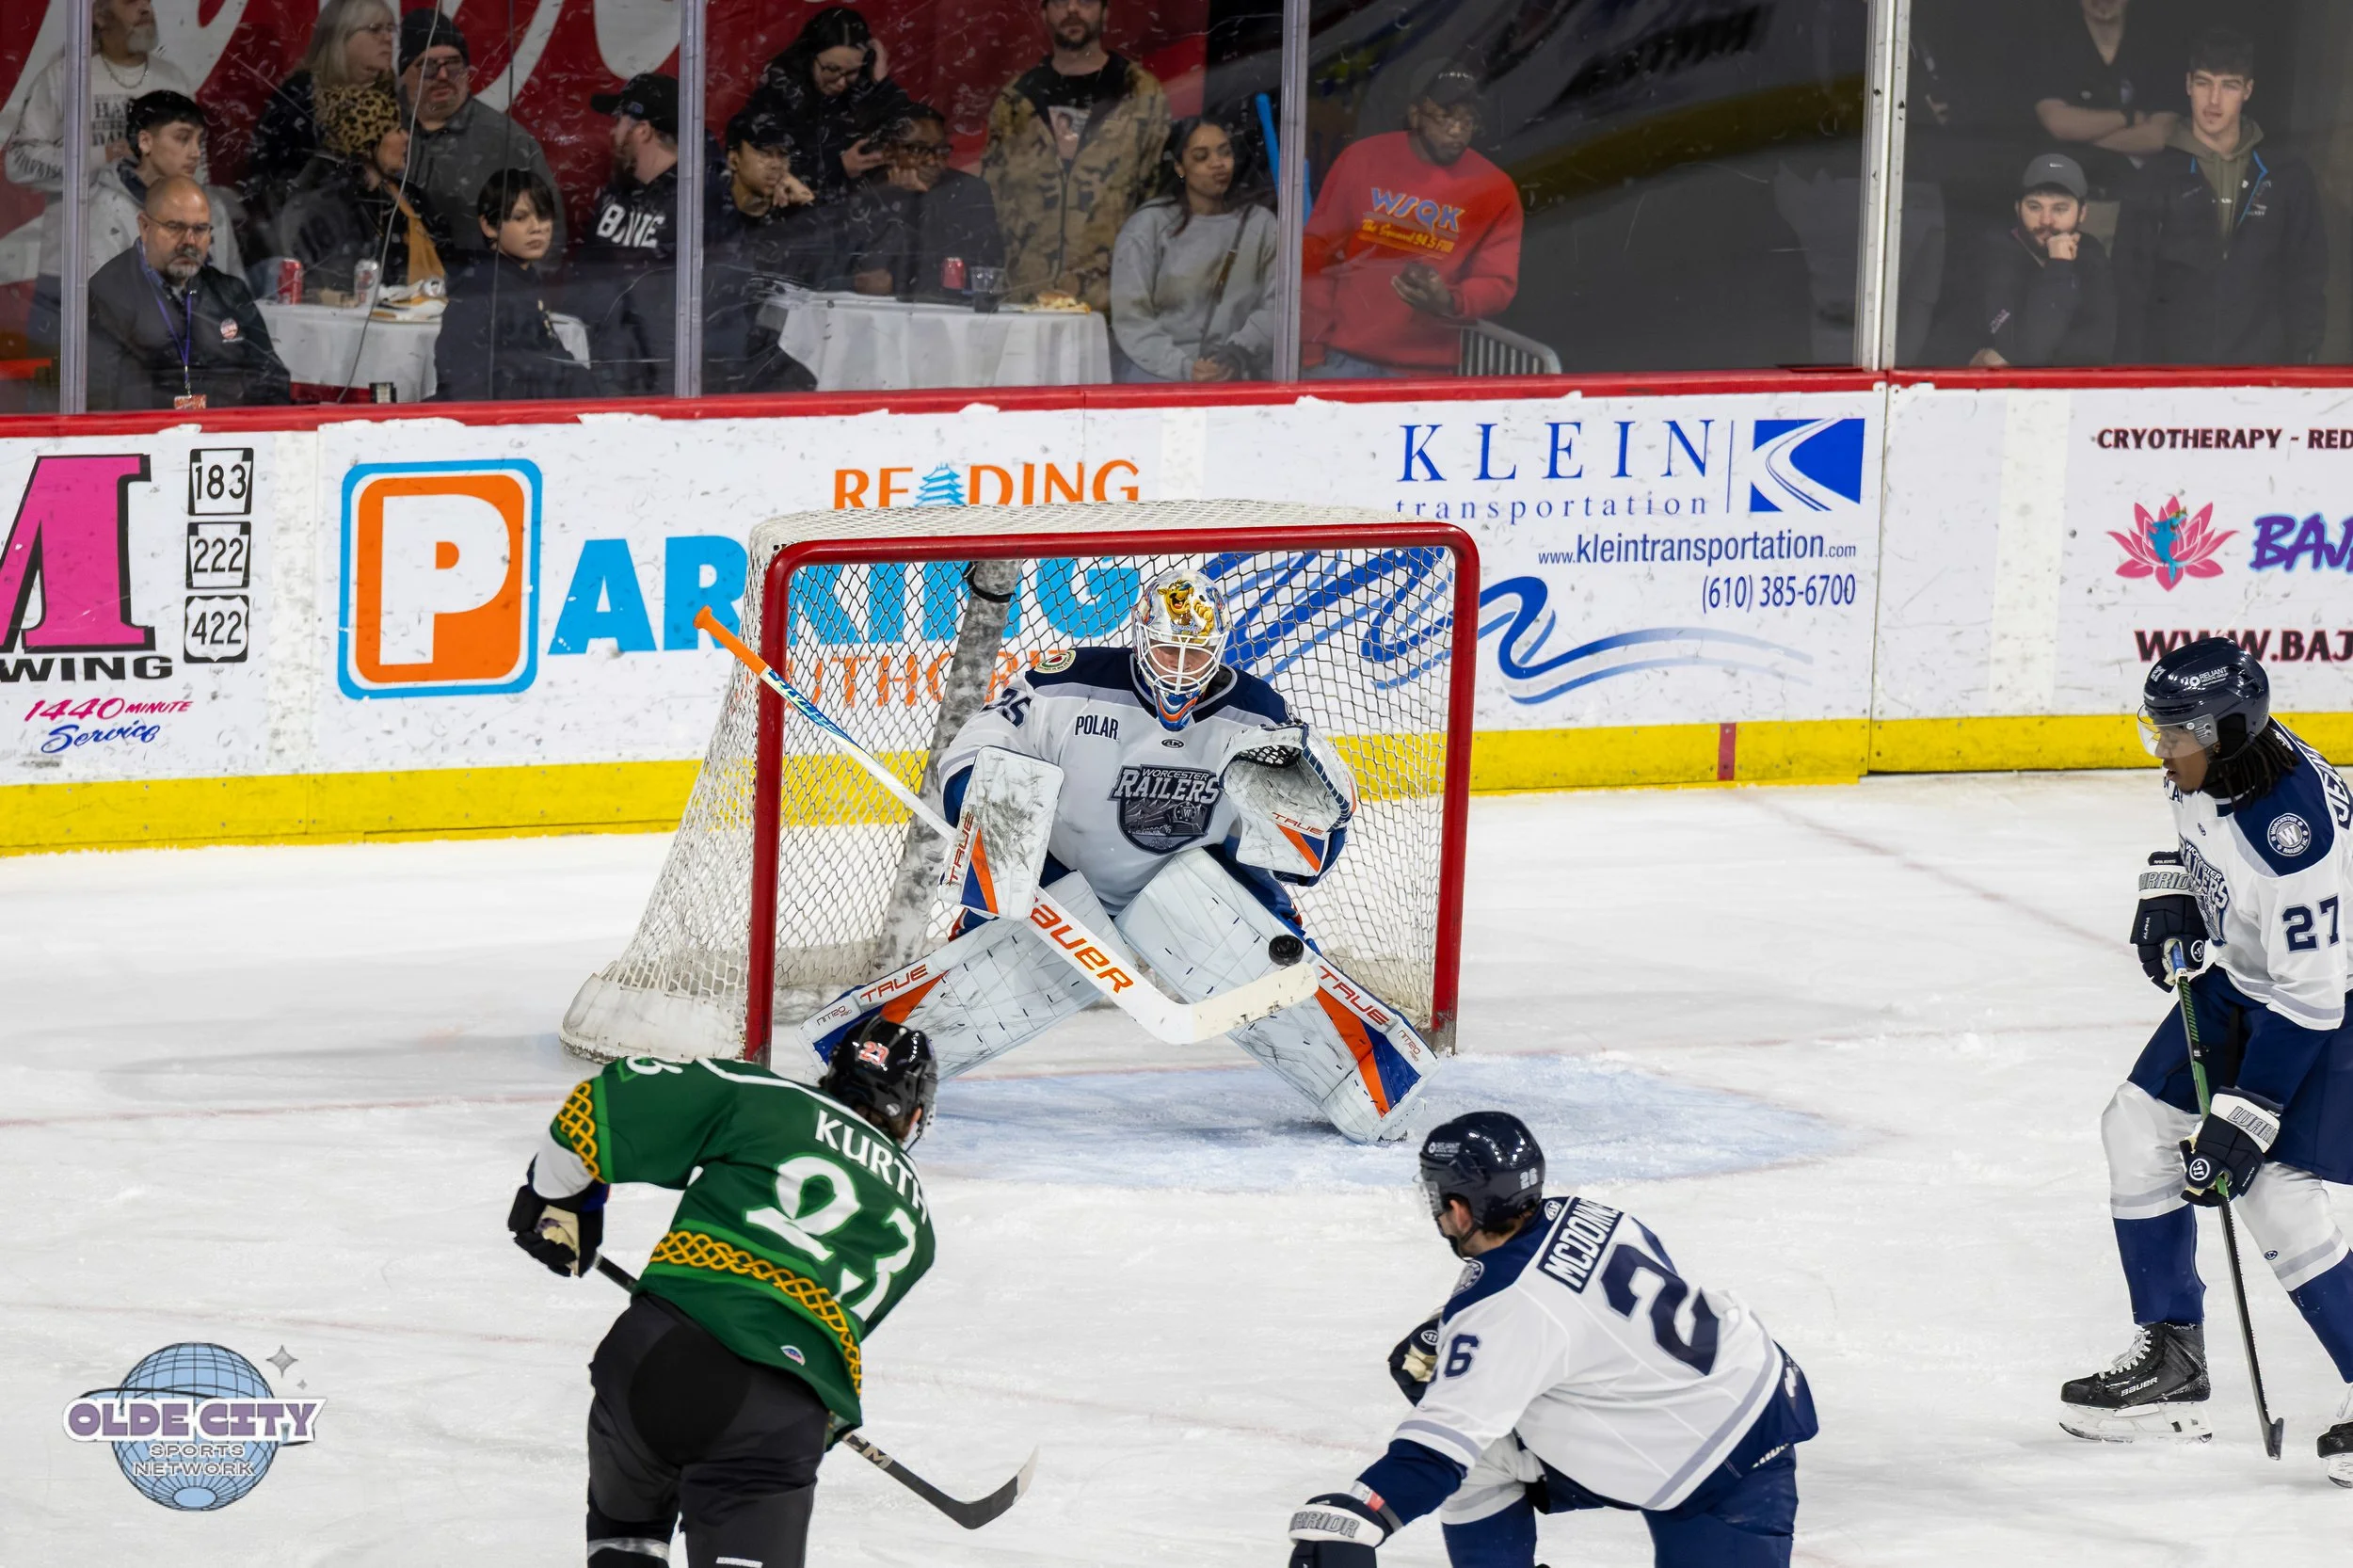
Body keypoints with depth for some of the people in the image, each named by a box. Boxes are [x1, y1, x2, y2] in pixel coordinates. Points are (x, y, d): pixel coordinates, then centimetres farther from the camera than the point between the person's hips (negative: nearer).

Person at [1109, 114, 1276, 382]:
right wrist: (1183, 369, -15)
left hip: (1234, 371, 2)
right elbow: (1131, 318, -2)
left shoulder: (1259, 224, 12)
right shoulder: (1148, 225, 4)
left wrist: (1237, 353, -14)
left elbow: (1275, 305, 3)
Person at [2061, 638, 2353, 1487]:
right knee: (2140, 1128, 7)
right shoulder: (2207, 764, -11)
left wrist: (2243, 1123, -30)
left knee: (2271, 1191, -17)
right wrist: (2168, 894, 1)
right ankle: (2171, 1363, 19)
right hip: (2239, 978, 9)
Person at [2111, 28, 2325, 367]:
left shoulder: (2288, 179, 8)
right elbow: (2133, 289, 5)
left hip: (2263, 376, 1)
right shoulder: (2158, 179, 5)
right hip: (2176, 375, -1)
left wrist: (2300, 362, 1)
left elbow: (2306, 282, 11)